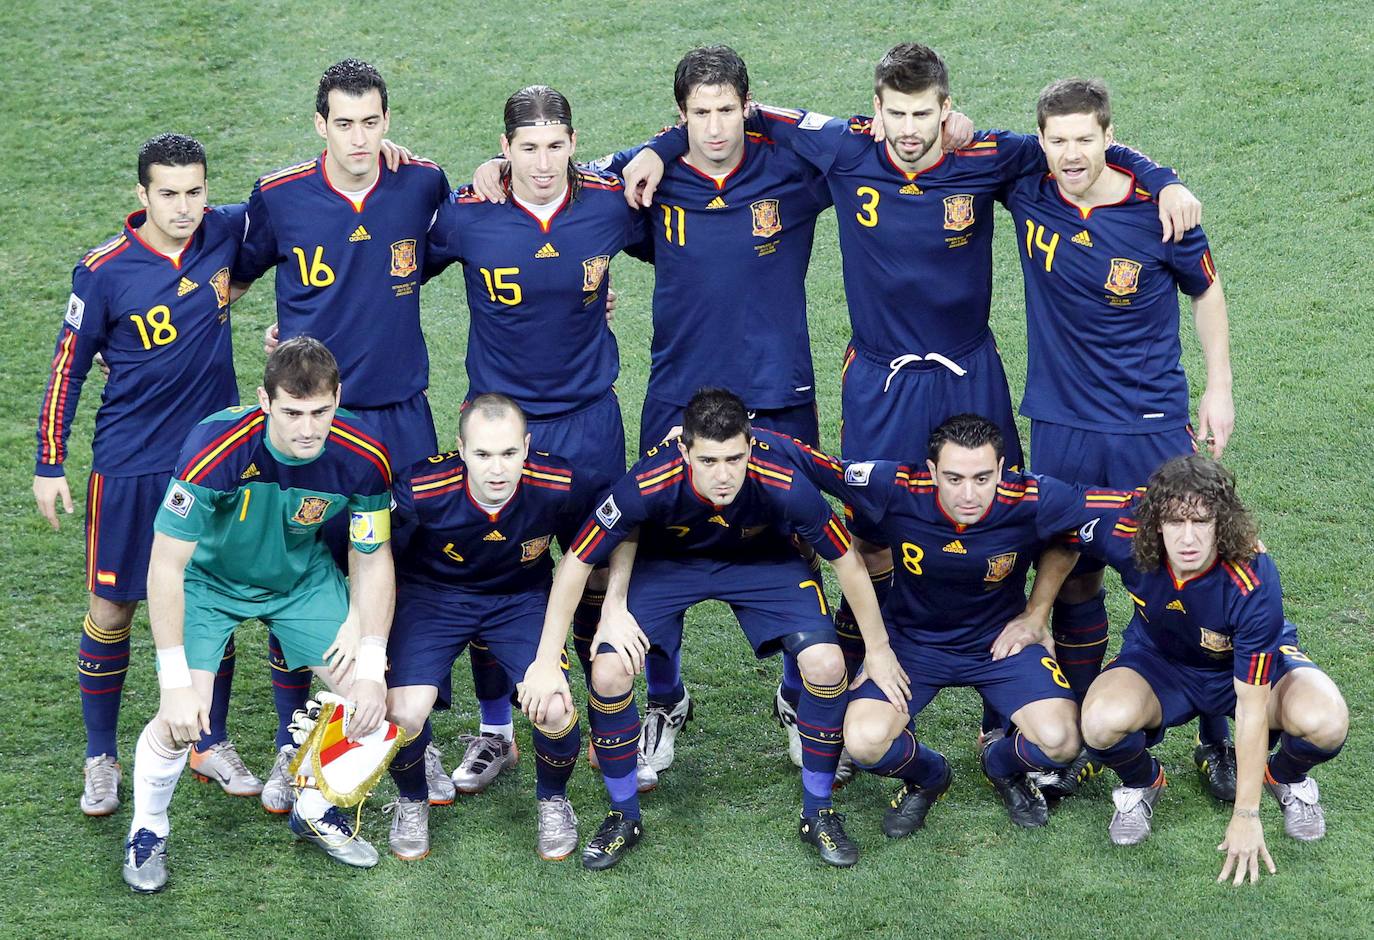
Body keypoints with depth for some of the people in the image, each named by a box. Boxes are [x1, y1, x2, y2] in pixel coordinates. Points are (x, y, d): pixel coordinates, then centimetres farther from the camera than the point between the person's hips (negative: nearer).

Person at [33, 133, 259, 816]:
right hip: (130, 466, -3)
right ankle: (101, 759, 20)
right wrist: (49, 464, -2)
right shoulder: (104, 272, -13)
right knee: (111, 610, 4)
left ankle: (212, 745, 28)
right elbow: (68, 368, -4)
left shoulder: (226, 233, -6)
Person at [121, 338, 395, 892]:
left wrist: (372, 667, -12)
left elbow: (373, 559, -8)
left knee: (370, 697, -7)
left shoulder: (363, 460, -26)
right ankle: (147, 831, 13)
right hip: (208, 580, -3)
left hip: (304, 578, 3)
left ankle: (316, 812, 22)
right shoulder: (215, 448, -37)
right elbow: (166, 564, -29)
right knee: (179, 722, -18)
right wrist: (176, 683, -30)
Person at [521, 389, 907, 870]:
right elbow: (575, 564, -23)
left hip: (763, 562, 0)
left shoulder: (784, 487, -36)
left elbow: (847, 560, -18)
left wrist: (878, 650, -8)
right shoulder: (648, 484, -37)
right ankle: (623, 815, 7)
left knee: (827, 665, -19)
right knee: (608, 673, -18)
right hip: (666, 560, 0)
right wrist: (546, 662, -22)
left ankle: (818, 812, 5)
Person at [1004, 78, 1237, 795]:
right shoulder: (1026, 190, -5)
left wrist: (1219, 389, 3)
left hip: (1152, 426, -2)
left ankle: (1216, 740, 14)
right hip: (1062, 426, 2)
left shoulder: (1156, 209, -11)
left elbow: (1205, 290, 6)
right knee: (1073, 577, 10)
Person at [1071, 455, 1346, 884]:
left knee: (1325, 722, -32)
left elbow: (1251, 707, -28)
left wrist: (1246, 816, -24)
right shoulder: (1125, 535, -30)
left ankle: (1287, 778, 6)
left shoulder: (1253, 584, -35)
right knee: (1103, 722, -33)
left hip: (1255, 662, -1)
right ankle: (1141, 784, 5)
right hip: (1158, 661, 2)